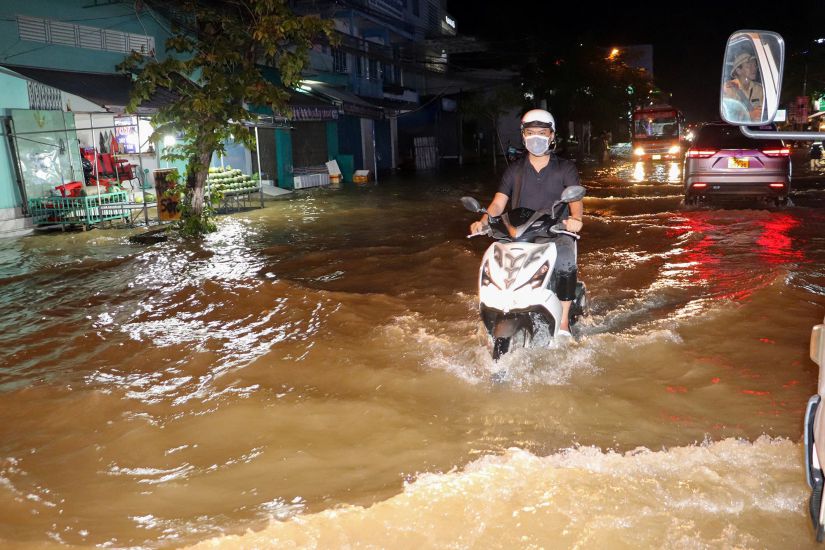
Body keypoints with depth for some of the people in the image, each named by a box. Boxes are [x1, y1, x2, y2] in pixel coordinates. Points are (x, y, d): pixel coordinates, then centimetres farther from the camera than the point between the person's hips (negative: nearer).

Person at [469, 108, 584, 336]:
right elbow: (498, 203, 2)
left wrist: (575, 218, -33)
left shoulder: (565, 168, 8)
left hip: (556, 232, -2)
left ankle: (563, 322, -23)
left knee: (566, 262, -33)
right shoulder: (515, 170, 13)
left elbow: (575, 199, -8)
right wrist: (483, 221, -20)